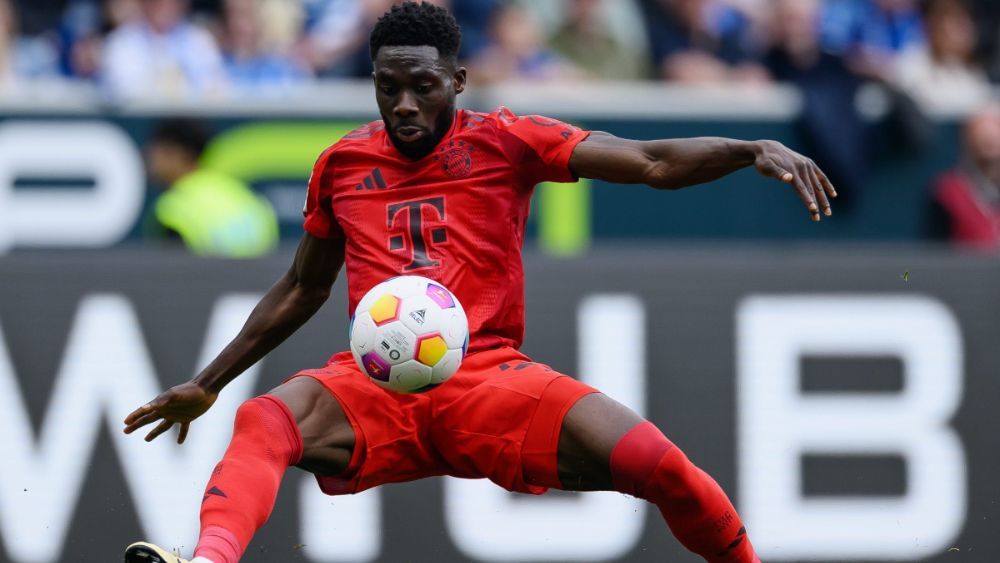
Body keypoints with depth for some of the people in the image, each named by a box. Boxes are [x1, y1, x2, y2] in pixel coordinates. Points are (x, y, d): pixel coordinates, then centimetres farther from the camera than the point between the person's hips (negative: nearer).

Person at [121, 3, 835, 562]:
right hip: (374, 386, 2)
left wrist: (754, 151, -21)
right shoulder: (342, 165, 16)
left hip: (488, 378, -2)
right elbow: (301, 290, 30)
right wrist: (207, 384, 31)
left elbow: (654, 163, -3)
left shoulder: (504, 143, 6)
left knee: (651, 460, -27)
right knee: (265, 421, -34)